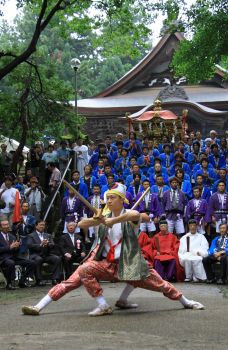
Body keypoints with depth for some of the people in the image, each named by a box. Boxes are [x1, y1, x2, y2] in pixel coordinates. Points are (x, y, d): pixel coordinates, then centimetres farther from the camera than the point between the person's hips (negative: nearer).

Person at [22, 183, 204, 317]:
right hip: (105, 263, 3)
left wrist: (113, 221, -29)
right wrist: (97, 220, -21)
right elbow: (81, 224, -3)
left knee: (158, 283, -7)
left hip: (127, 263, -3)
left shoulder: (129, 216, -6)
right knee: (84, 271, -21)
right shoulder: (104, 217, 9)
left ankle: (186, 302, 19)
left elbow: (135, 214, -33)